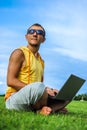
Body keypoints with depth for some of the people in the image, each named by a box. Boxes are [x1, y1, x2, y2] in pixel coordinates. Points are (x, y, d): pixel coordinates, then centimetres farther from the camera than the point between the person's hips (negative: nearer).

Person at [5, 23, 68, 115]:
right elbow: (10, 81, -14)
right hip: (14, 99, -7)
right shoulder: (19, 53, -4)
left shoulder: (41, 61, 18)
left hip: (33, 103, 7)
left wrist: (49, 90, -5)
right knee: (38, 86, -35)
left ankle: (43, 110, -16)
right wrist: (39, 89, -22)